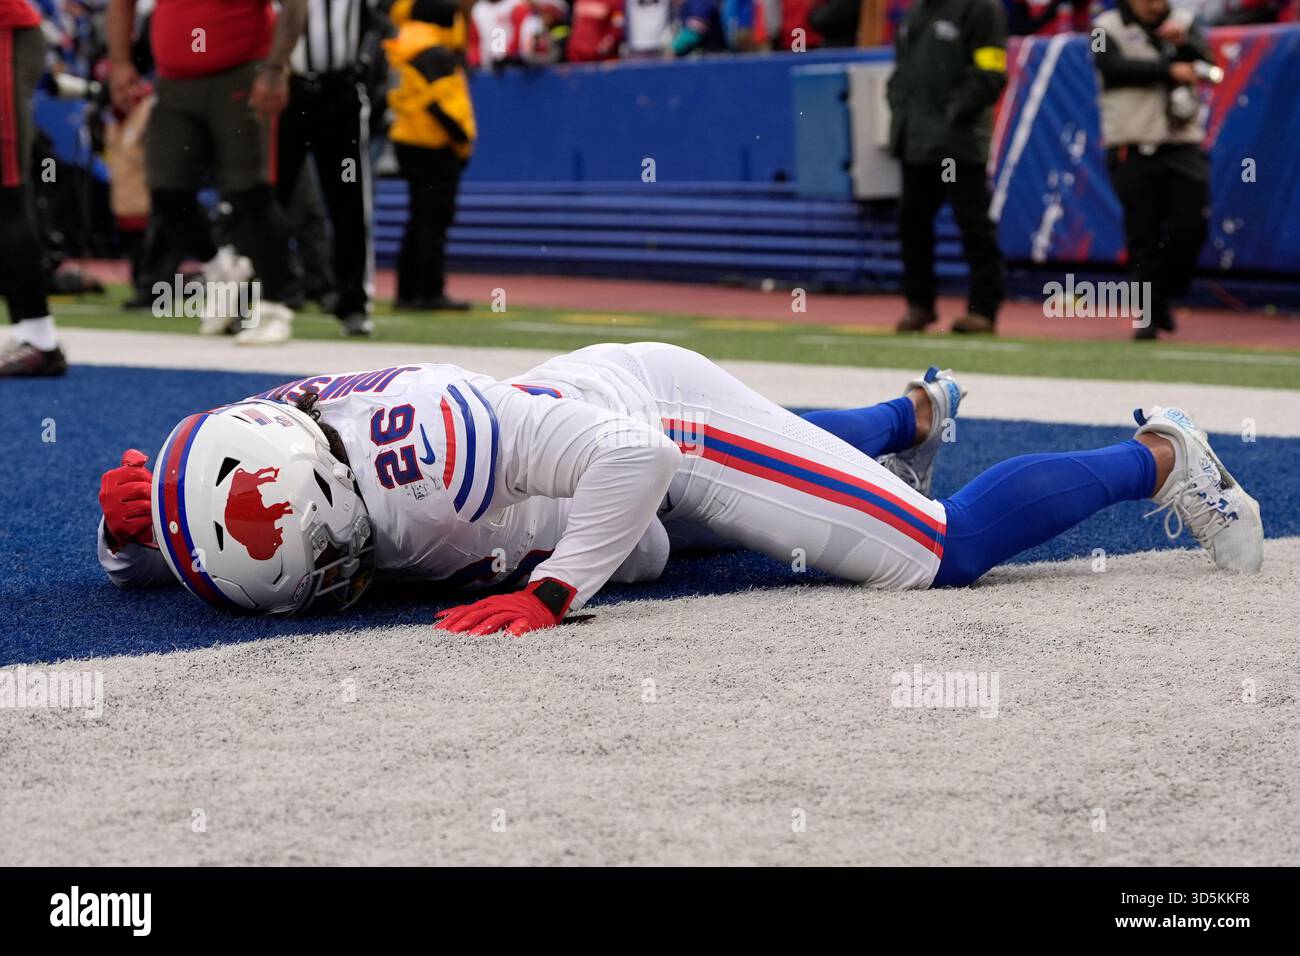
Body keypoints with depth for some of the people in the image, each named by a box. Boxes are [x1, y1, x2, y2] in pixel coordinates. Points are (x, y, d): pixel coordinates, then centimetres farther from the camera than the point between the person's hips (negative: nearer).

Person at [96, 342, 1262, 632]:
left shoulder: (415, 444, -43)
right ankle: (912, 415, 65)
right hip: (591, 386, 8)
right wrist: (137, 530, -26)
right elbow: (154, 561, -3)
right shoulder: (264, 437, -20)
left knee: (940, 551, -5)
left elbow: (630, 456, -42)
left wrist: (550, 591, -45)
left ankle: (1155, 459, 18)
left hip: (666, 417, -8)